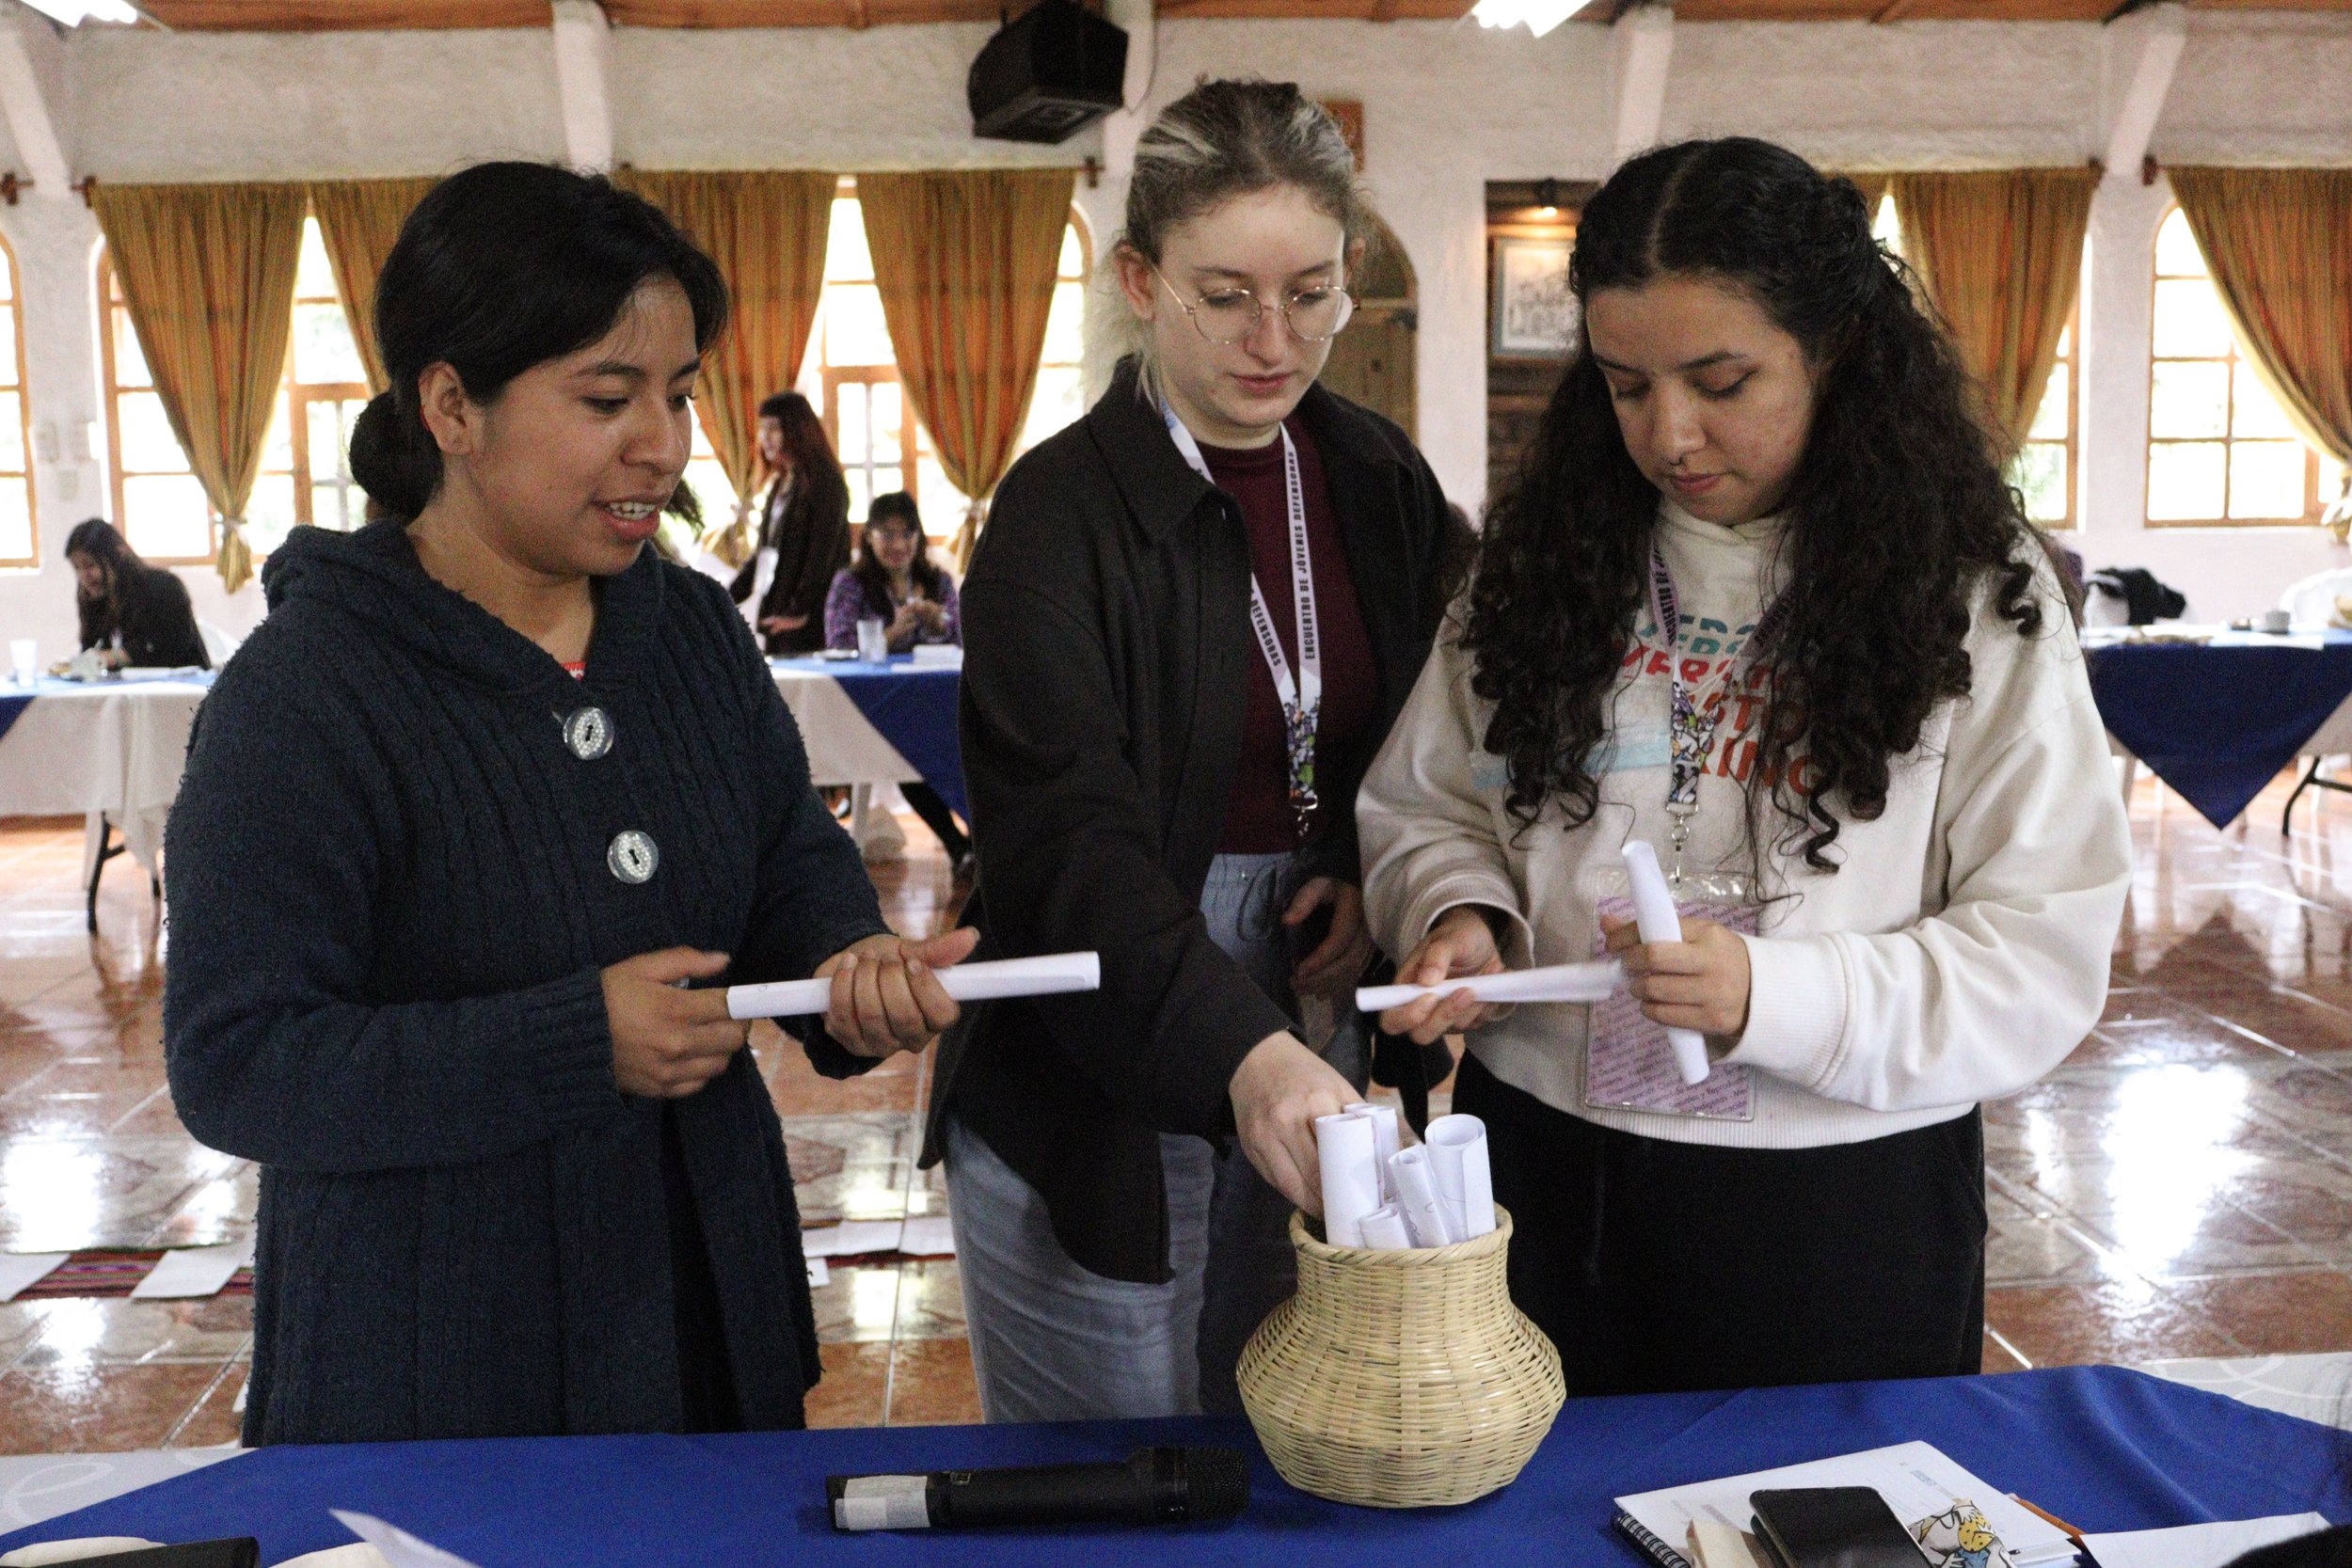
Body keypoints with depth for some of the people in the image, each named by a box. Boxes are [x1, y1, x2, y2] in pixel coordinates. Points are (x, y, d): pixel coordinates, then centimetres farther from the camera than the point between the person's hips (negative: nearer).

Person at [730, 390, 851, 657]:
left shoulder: (825, 482, -8)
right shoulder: (781, 485, 18)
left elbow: (822, 554, -14)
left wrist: (800, 612, -16)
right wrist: (727, 597, 16)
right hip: (776, 617, 8)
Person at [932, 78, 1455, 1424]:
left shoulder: (1379, 480, 4)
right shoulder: (1062, 514, -13)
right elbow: (1070, 838, -24)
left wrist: (1382, 880, -4)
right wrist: (1242, 1050, -38)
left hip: (1317, 1032, 5)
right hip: (1096, 1075, -4)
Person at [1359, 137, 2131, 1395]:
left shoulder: (1975, 598, -7)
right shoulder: (1544, 561, 2)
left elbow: (2044, 952, -10)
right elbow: (1423, 807, 10)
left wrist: (1775, 996, -24)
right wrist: (1459, 915, -12)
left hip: (1840, 1201, -2)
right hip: (1545, 1178, 3)